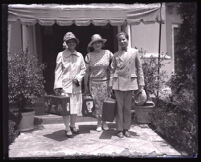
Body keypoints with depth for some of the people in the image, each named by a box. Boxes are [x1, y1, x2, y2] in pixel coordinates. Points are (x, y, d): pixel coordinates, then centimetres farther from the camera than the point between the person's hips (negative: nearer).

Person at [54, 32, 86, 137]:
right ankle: (67, 129, 13)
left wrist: (78, 78, -6)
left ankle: (73, 126, 29)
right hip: (65, 85, -4)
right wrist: (58, 86, -11)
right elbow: (58, 71, -4)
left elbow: (83, 69, 13)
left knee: (76, 106, 10)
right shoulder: (61, 55, -1)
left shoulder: (79, 56, 9)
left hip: (76, 85, 4)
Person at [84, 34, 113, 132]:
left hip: (105, 82, 1)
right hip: (94, 83, 0)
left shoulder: (107, 53, 1)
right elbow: (86, 71, 3)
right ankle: (99, 123, 17)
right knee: (97, 103, 4)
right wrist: (86, 85, 5)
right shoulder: (89, 56, 0)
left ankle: (104, 122, 20)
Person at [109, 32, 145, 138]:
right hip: (118, 83, 0)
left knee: (128, 107, 7)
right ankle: (120, 129, 13)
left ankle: (126, 129, 19)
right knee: (119, 107, 3)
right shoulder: (116, 55, 7)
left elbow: (139, 68, 5)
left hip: (130, 83, 0)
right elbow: (112, 70, 8)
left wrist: (141, 84, 2)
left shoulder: (134, 52, 4)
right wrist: (110, 85, 2)